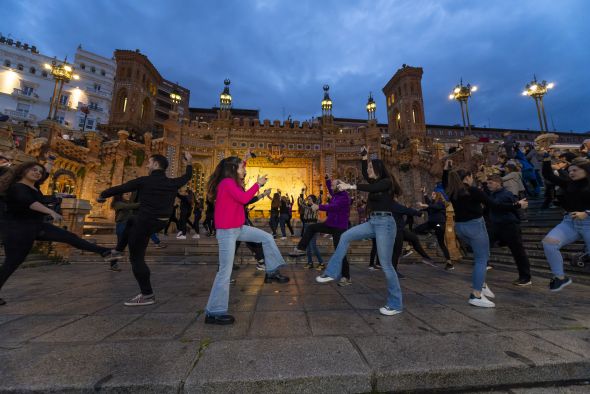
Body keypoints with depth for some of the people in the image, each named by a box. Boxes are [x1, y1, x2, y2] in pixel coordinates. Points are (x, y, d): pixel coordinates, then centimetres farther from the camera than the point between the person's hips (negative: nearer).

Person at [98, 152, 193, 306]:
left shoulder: (144, 181, -12)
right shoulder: (172, 183, 1)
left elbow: (120, 188, -1)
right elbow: (186, 177, 20)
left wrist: (102, 195, 16)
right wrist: (189, 163, 34)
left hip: (145, 222, -7)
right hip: (160, 223, 7)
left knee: (136, 258, 2)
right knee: (131, 220, 35)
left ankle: (147, 295, 5)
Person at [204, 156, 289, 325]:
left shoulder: (232, 183, 14)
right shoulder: (227, 182, -16)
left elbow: (243, 198, 15)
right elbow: (243, 199, -25)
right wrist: (258, 184, -13)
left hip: (238, 228, 9)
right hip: (227, 231, -9)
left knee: (267, 238, 9)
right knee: (225, 271, -3)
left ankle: (271, 272, 19)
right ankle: (214, 312, 11)